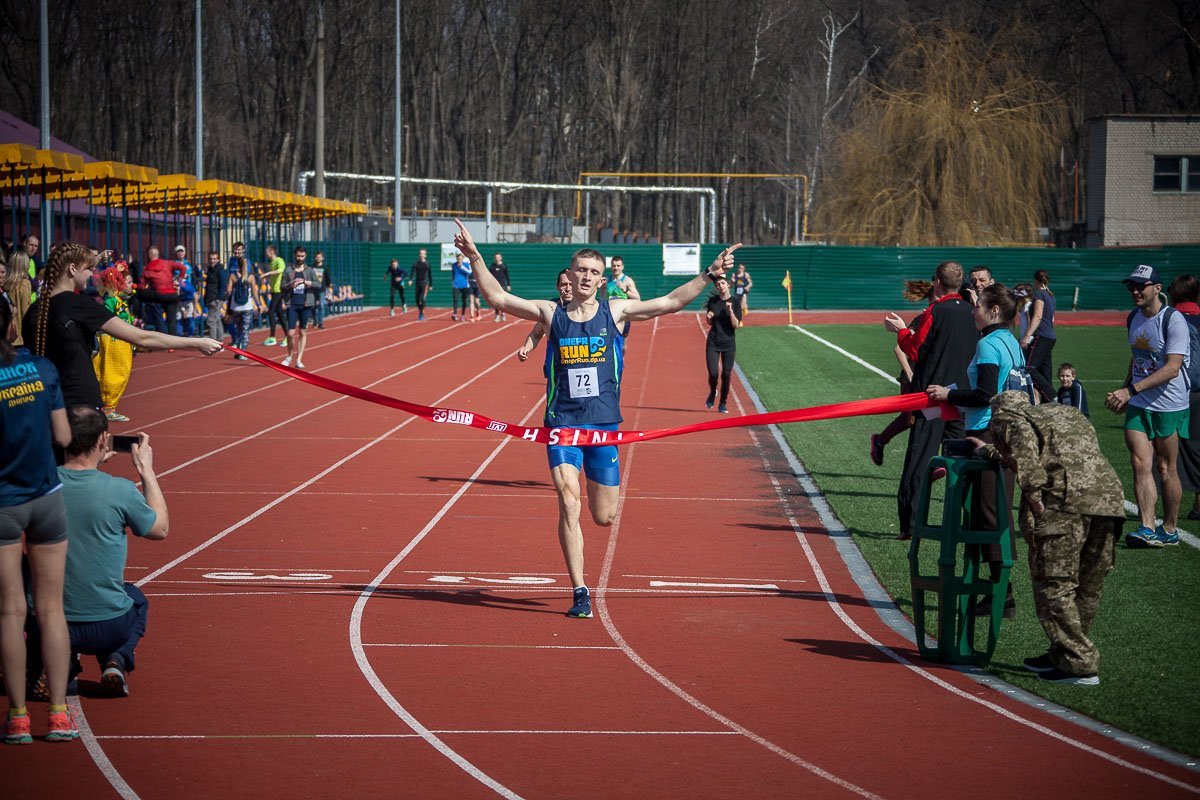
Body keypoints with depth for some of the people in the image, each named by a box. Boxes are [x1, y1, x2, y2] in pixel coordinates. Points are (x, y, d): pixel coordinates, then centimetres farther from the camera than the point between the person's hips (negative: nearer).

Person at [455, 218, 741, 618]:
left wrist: (710, 274, -3)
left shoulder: (615, 311, 4)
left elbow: (670, 302, 4)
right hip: (562, 423, -1)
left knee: (605, 517, 6)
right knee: (568, 504, -15)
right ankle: (579, 593, -9)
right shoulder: (551, 313, 2)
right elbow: (497, 298, 2)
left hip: (604, 424, 1)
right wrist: (475, 259, -9)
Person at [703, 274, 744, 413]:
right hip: (713, 342, 1)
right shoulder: (713, 301, 3)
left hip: (729, 343, -1)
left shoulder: (735, 303, -3)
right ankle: (712, 393, 25)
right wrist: (709, 317, -9)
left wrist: (730, 311, -21)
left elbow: (736, 325, -8)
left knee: (726, 374, -2)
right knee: (713, 373, -7)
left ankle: (723, 403, 14)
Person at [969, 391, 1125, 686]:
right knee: (1087, 587, 16)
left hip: (1065, 498, -7)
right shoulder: (1068, 413, 35)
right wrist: (988, 454, 61)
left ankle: (1080, 666, -3)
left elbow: (1024, 441, -11)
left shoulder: (1010, 419, 13)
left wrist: (1033, 492, -14)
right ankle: (1062, 655, 29)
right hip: (1109, 494, 8)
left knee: (1054, 585, 0)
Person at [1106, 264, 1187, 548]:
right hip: (1138, 406, 6)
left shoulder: (1173, 320, -15)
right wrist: (1123, 392, 20)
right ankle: (1147, 529, -14)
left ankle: (1169, 530, 14)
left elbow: (1172, 368, -23)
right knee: (1141, 464, -9)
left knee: (1165, 469, 2)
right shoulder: (1134, 318, 10)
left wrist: (1131, 390, -27)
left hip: (1169, 406, -6)